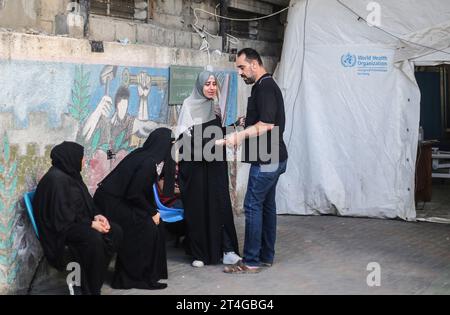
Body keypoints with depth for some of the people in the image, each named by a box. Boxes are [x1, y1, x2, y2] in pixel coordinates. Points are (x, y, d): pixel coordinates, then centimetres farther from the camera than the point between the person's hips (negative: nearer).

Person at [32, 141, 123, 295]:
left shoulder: (71, 174, 8)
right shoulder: (57, 179, -22)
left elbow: (85, 202, 16)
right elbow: (62, 218, -24)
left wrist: (96, 215, -3)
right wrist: (90, 224, -21)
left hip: (77, 220, 10)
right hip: (62, 228, -10)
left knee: (115, 231, -5)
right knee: (93, 239, -33)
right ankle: (89, 288, -17)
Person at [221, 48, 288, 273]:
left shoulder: (265, 87, -15)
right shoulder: (264, 86, 17)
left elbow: (267, 124, -23)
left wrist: (240, 136, -22)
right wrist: (247, 122, 13)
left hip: (266, 159, -11)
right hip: (272, 158, 11)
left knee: (253, 206, -8)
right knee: (267, 204, 13)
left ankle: (251, 261, -5)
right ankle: (266, 255, 20)